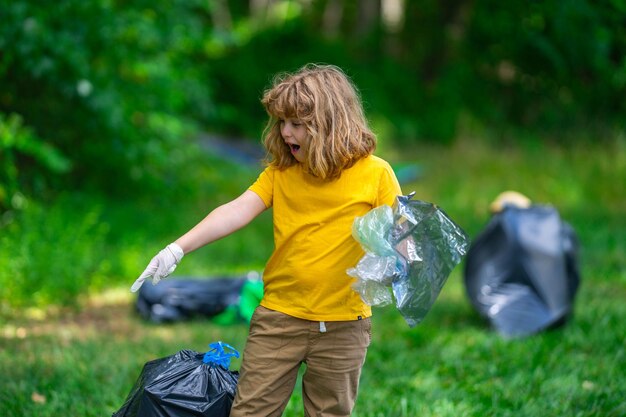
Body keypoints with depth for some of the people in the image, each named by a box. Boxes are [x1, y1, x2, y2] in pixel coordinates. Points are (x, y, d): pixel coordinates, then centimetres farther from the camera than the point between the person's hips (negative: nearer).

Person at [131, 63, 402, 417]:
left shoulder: (375, 173, -7)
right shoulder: (281, 170, 2)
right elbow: (238, 211, -8)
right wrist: (178, 249, -20)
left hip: (343, 325, -2)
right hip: (279, 318, 3)